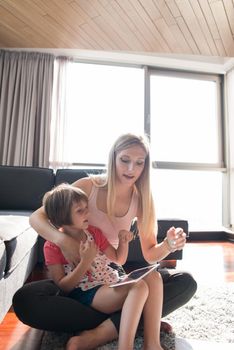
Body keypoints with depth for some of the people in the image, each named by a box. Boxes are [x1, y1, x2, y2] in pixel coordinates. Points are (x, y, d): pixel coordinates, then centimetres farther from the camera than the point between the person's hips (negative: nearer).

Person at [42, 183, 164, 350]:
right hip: (87, 294, -7)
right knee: (139, 286, -30)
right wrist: (85, 261, -21)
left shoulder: (94, 232, 10)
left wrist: (124, 242, -6)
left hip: (113, 284, 7)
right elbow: (63, 287, -9)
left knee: (154, 277, -17)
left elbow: (119, 259, 16)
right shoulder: (52, 246, -5)